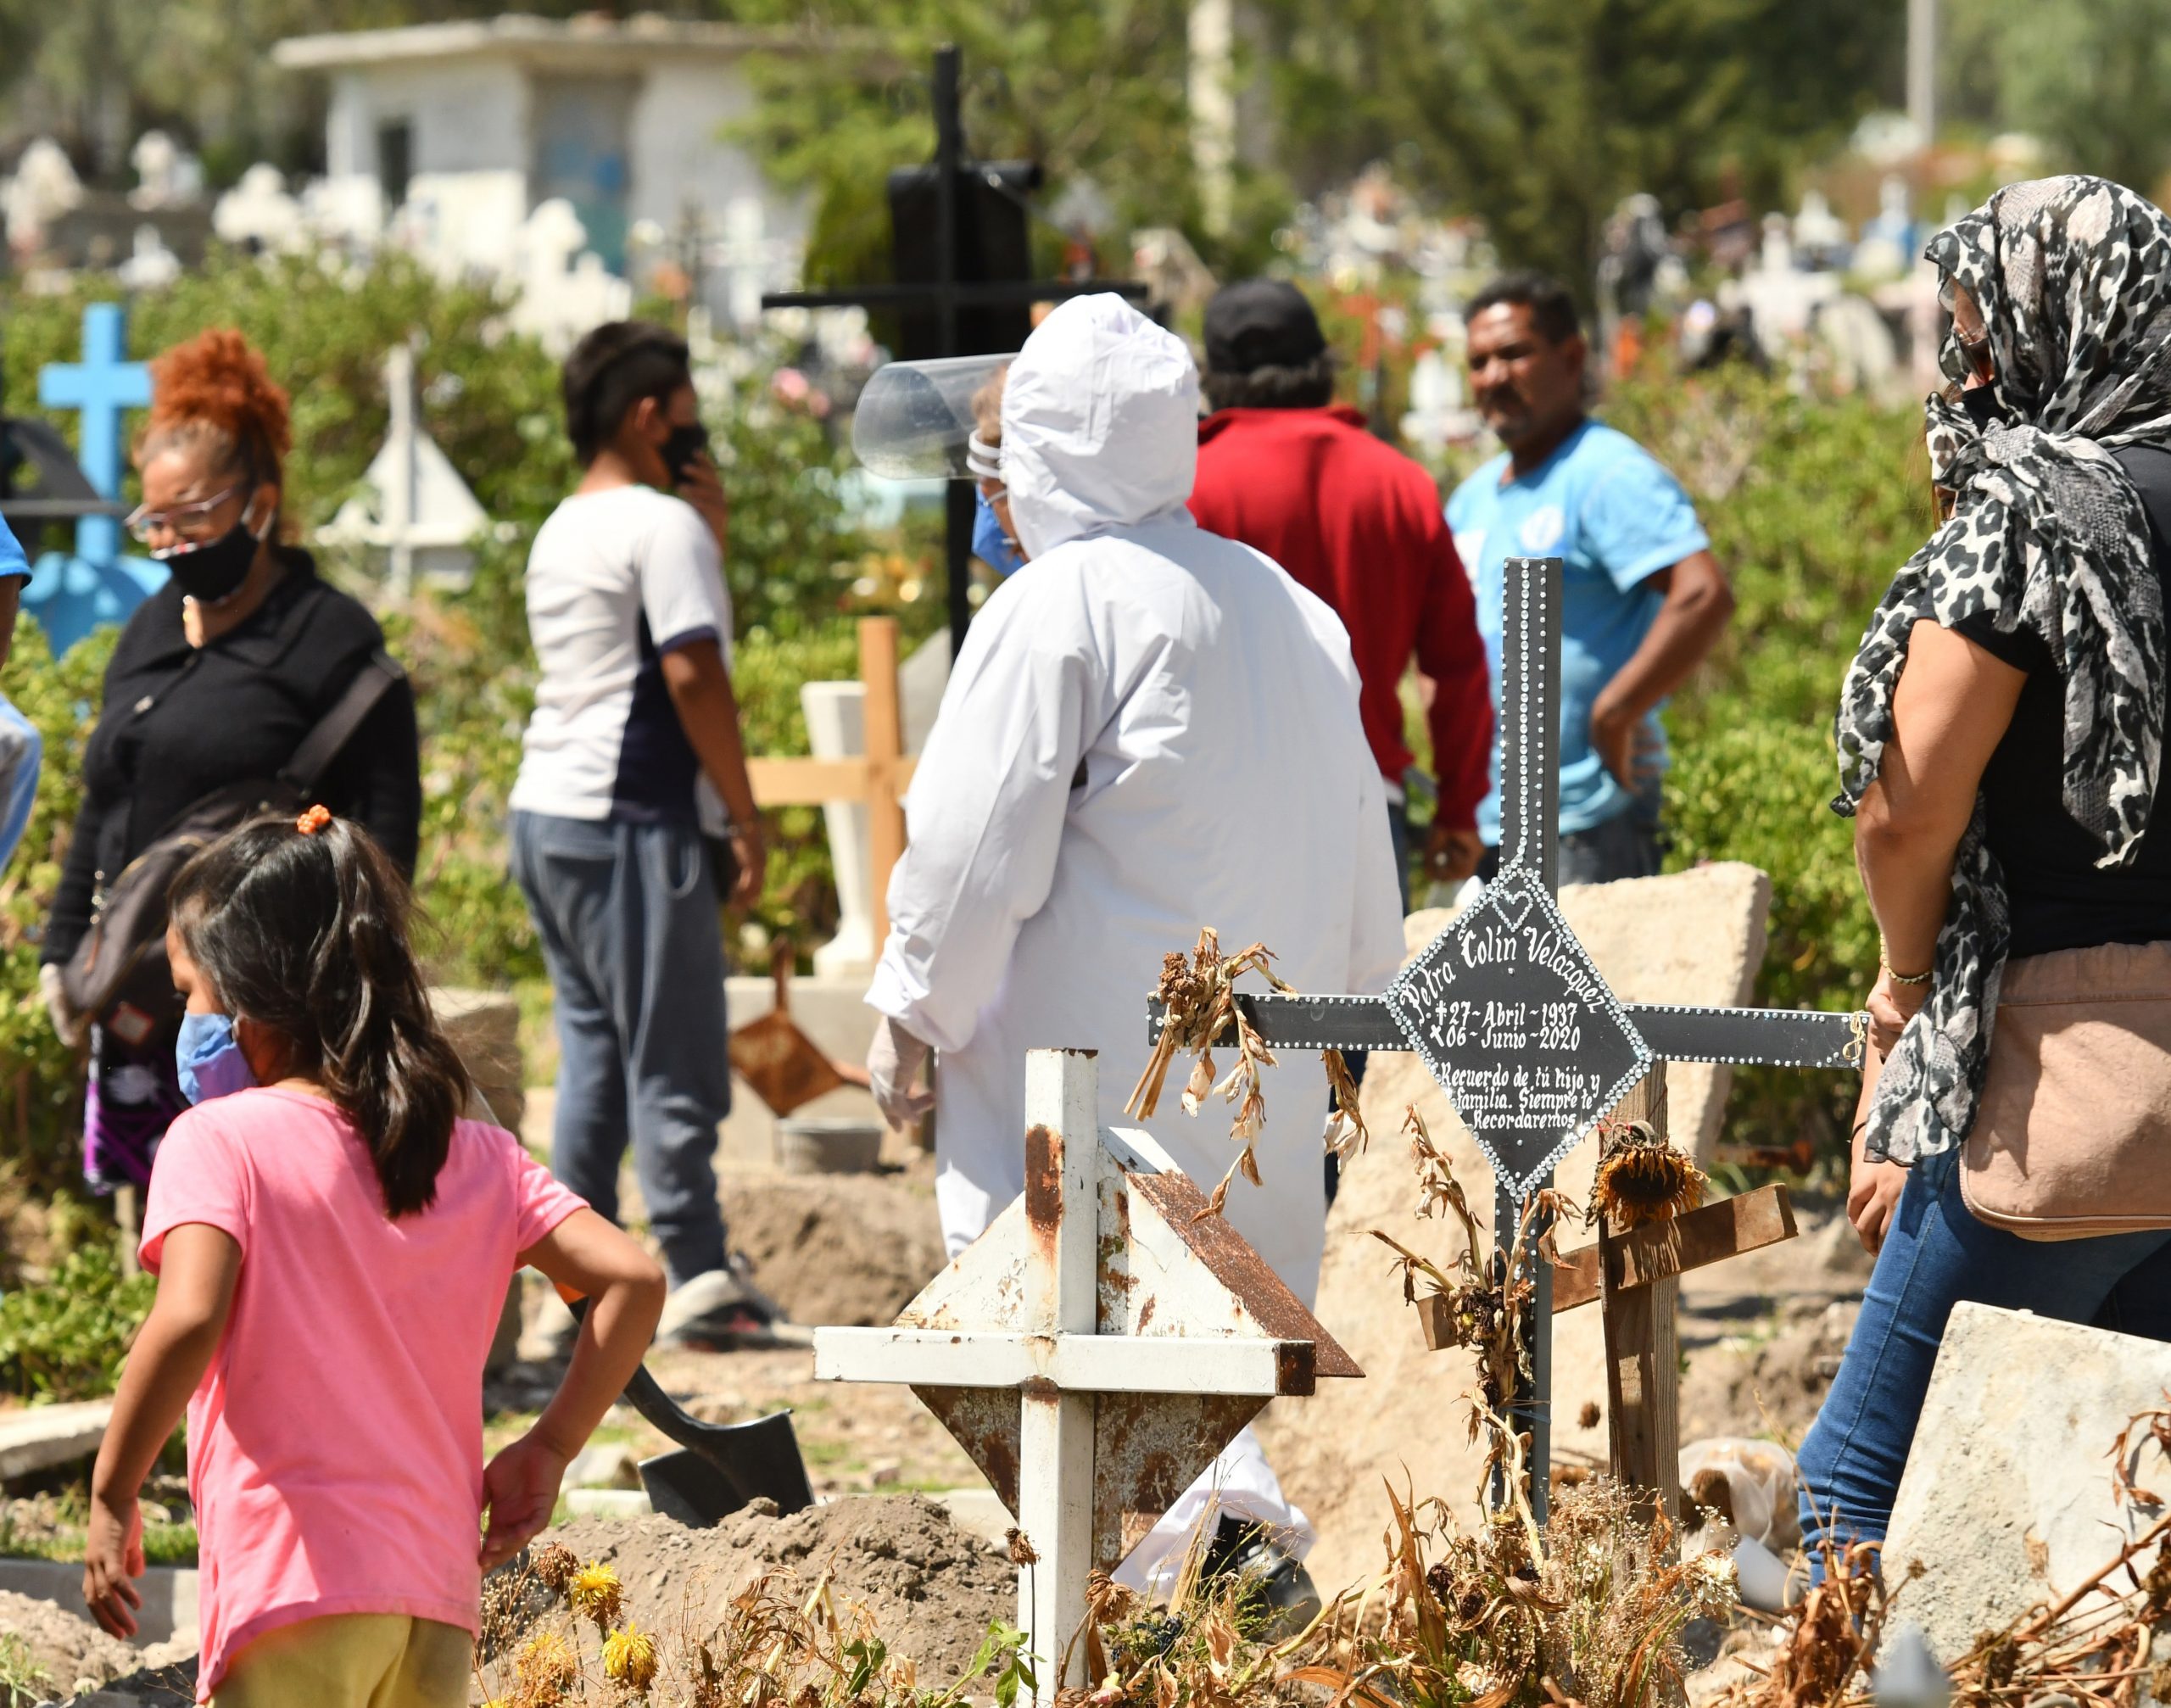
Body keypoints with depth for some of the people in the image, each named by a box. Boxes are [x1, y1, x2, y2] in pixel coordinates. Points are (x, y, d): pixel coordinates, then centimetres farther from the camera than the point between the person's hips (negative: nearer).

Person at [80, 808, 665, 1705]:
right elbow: (632, 1278, 4)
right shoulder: (478, 1157, 11)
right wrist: (547, 1449, 10)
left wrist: (111, 1498, -12)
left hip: (294, 1579, -6)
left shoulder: (219, 1143, -6)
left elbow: (189, 1322, -22)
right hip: (439, 1593, 6)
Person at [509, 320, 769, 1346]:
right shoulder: (662, 527, -10)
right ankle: (698, 1280, -3)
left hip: (544, 811, 9)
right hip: (629, 819, -9)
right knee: (673, 1057, -4)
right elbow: (694, 673, -17)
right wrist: (744, 818, -12)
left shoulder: (559, 534, 18)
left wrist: (711, 530, 17)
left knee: (592, 1049, 13)